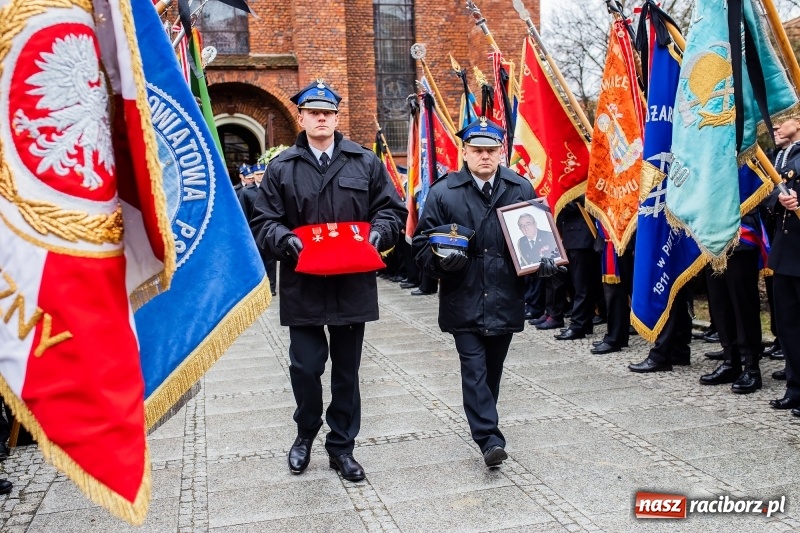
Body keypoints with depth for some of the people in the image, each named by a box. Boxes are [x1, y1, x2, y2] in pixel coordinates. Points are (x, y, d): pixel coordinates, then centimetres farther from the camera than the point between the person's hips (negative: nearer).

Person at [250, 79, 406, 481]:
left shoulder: (365, 163, 7)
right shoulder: (281, 168, 3)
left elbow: (392, 210, 9)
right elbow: (263, 222, 3)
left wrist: (378, 233, -11)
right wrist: (284, 239, -17)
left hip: (353, 285, 1)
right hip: (303, 285, -1)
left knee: (347, 369, 11)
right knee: (305, 366, 1)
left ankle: (341, 446, 26)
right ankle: (306, 432, 30)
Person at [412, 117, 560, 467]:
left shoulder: (521, 189, 6)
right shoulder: (443, 192, -2)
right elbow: (423, 243, 0)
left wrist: (543, 260, -5)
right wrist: (442, 259, -20)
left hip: (505, 301, 3)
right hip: (463, 302, -3)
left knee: (492, 371, 15)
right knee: (474, 369, -7)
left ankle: (484, 426, 33)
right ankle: (489, 439, -6)